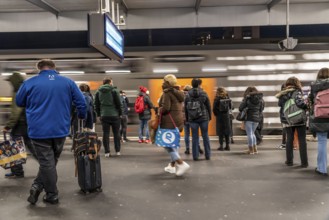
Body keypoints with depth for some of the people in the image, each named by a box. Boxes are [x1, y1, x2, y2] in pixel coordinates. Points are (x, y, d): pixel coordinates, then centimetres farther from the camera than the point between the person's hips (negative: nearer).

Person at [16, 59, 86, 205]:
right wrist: (81, 116, 20)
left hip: (39, 130, -1)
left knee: (46, 162, 6)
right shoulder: (68, 82, 1)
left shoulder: (29, 83, -2)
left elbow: (19, 103, 12)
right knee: (51, 161, 19)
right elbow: (81, 102, 2)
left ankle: (52, 195, 12)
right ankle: (38, 186, 12)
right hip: (60, 129, 2)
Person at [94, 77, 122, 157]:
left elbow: (96, 104, 8)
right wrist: (120, 113, 4)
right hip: (114, 115, -2)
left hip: (104, 116, 3)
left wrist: (99, 114, 15)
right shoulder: (114, 90, -6)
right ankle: (117, 151, 12)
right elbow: (118, 103, -6)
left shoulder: (98, 92, 6)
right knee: (116, 133, 8)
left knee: (106, 133, 5)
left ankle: (107, 152, 4)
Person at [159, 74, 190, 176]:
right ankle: (172, 166, 23)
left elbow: (166, 108, -22)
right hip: (178, 120, 9)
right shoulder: (178, 93, 14)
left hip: (169, 122, -9)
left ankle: (181, 164, -15)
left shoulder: (167, 93, -13)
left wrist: (159, 111, -4)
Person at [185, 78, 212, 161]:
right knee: (205, 136, 8)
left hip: (192, 119, 1)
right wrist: (209, 117, 9)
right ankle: (207, 155, 13)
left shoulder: (188, 95, 0)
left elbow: (185, 108, 3)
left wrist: (187, 119, 10)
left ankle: (195, 156, 6)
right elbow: (208, 107, -1)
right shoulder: (204, 94, -4)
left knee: (195, 137, 5)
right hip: (203, 118, -1)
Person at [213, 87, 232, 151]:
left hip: (219, 116, -3)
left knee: (220, 132, 1)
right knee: (227, 131, 10)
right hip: (226, 116, 3)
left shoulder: (217, 99, -11)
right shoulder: (227, 98, 0)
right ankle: (227, 145, 13)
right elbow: (230, 107, 9)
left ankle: (221, 146, 1)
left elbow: (214, 109, -9)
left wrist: (216, 114, 7)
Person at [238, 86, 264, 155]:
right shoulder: (260, 99, 5)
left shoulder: (247, 98, -8)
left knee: (249, 134, 3)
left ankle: (251, 149, 5)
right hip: (257, 118, 5)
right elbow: (261, 109, 7)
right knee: (252, 133, 20)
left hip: (249, 118, -5)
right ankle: (255, 149, 21)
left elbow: (240, 108, -10)